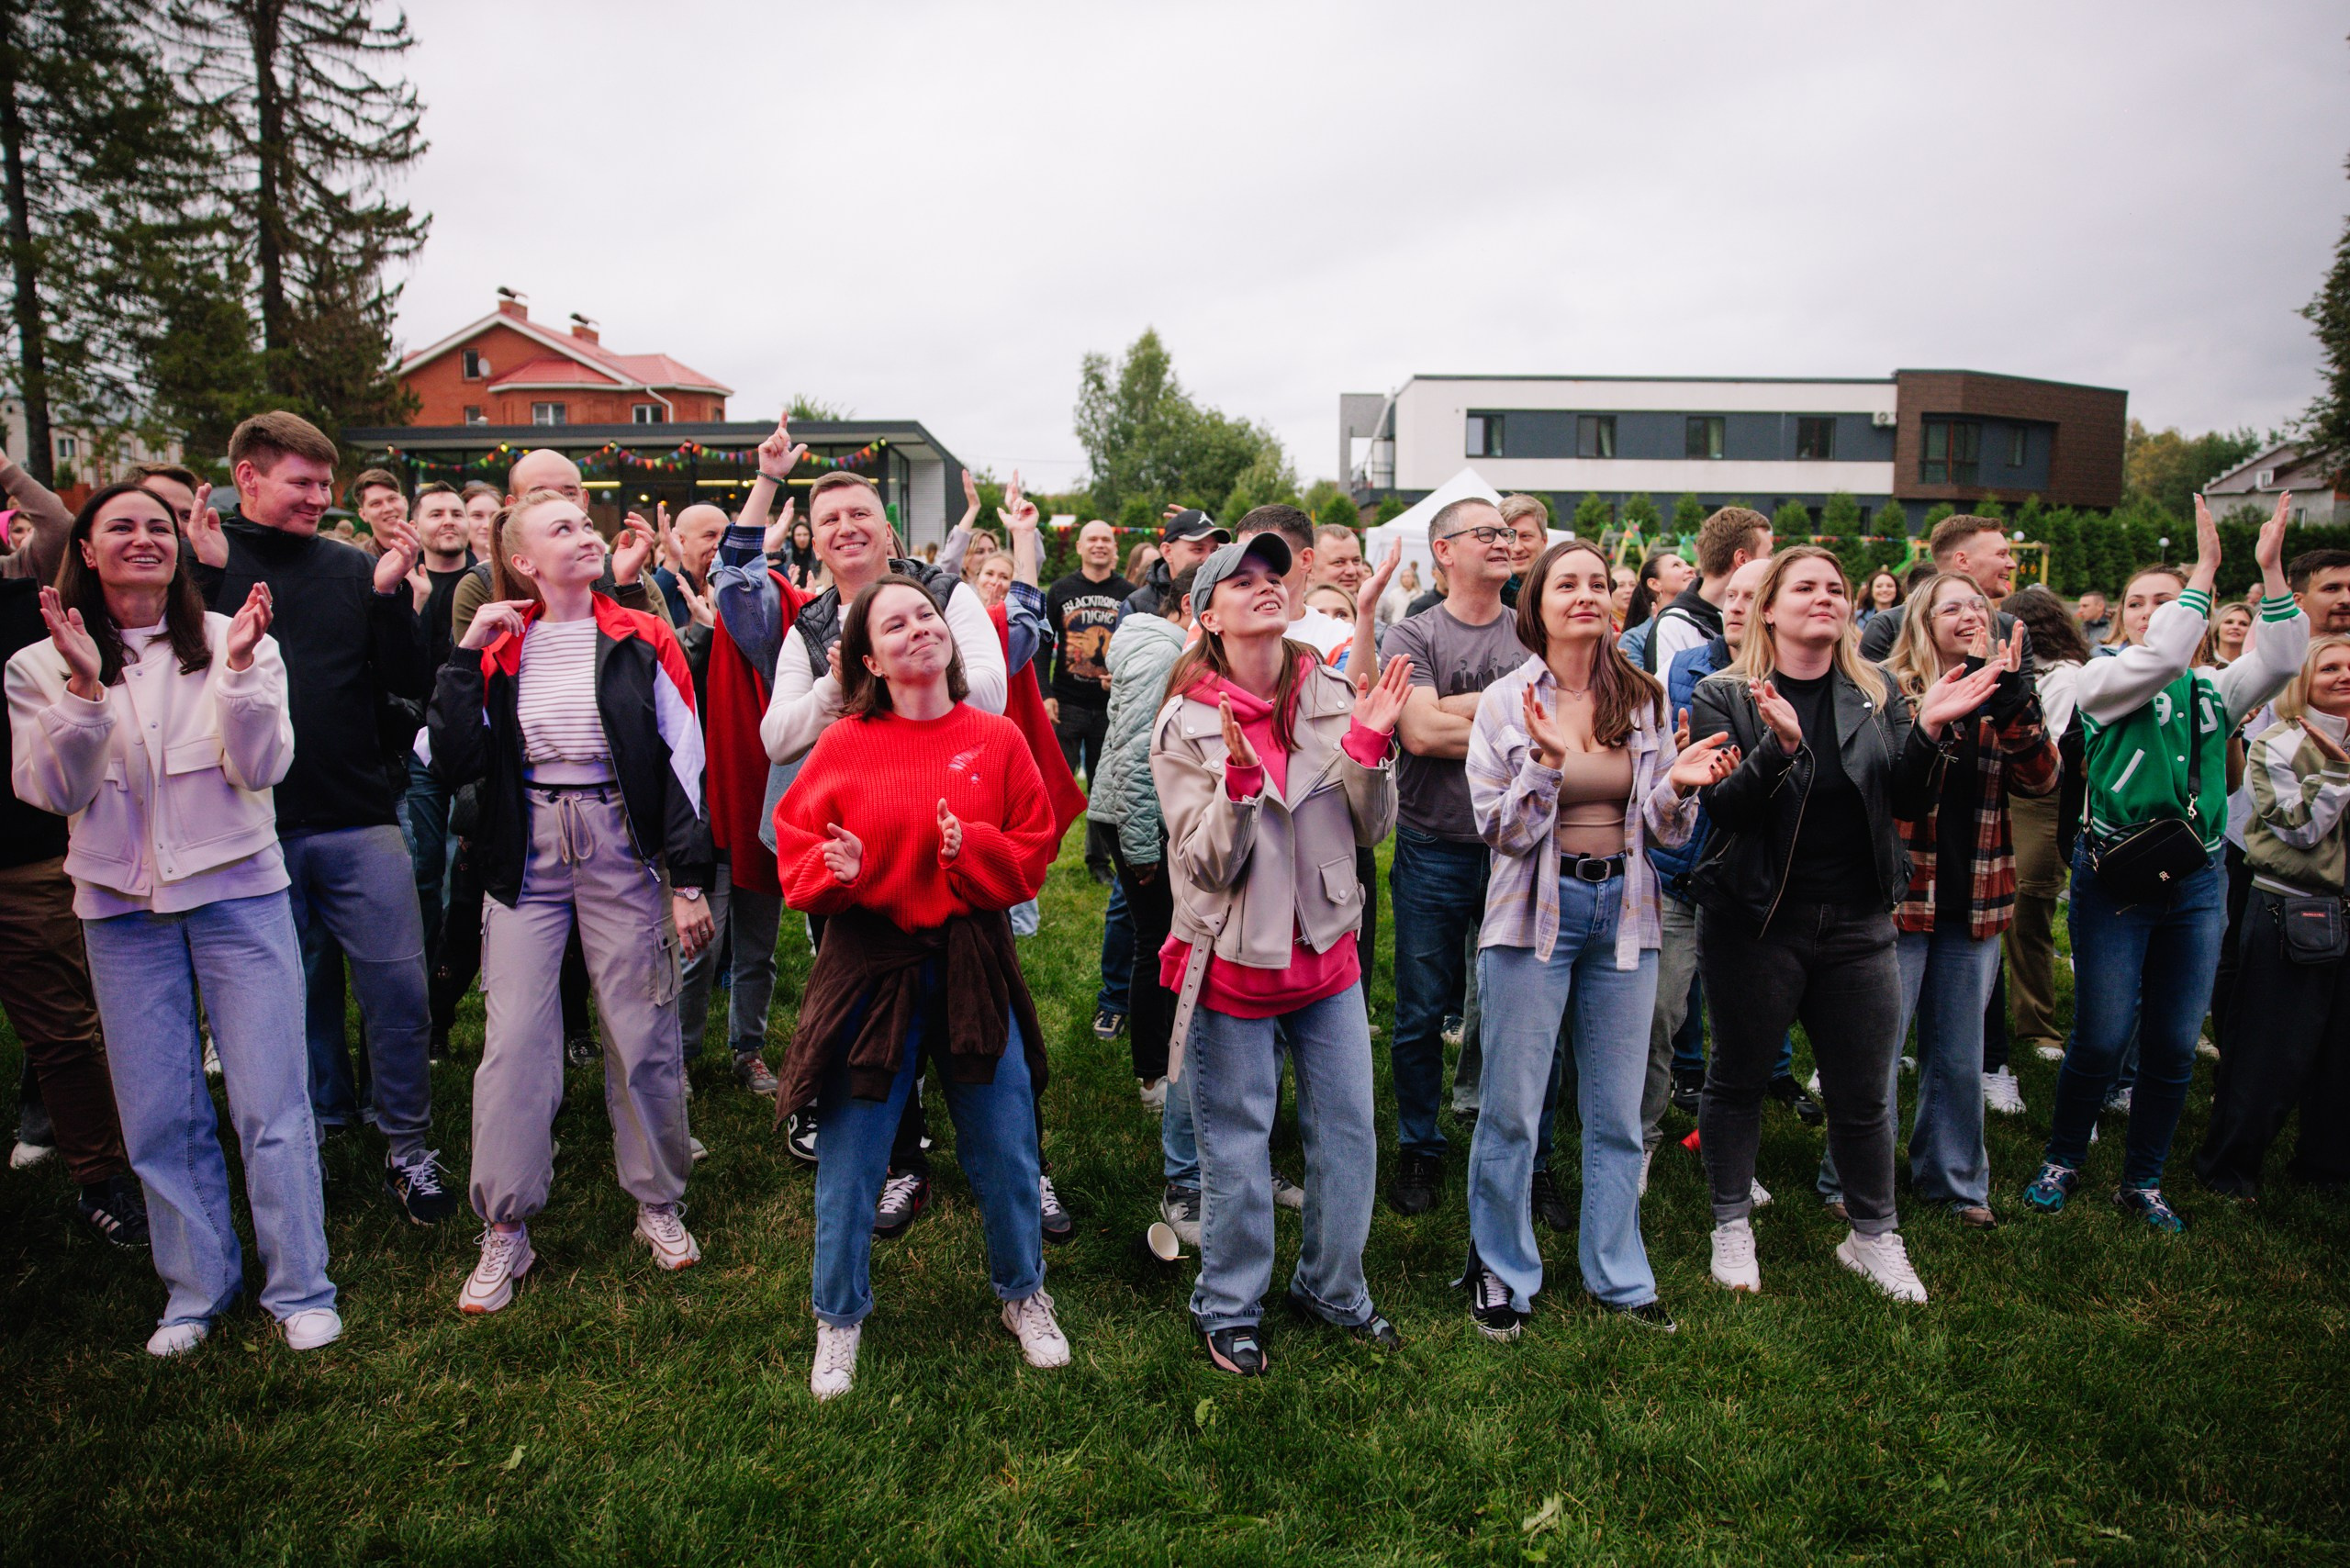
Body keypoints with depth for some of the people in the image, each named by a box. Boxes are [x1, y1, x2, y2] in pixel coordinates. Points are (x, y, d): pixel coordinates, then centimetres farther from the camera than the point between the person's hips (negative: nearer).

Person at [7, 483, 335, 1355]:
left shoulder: (237, 641, 0)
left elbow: (260, 769, -7)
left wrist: (238, 669, -20)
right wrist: (84, 687, -15)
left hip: (238, 891, -2)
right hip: (122, 906, 2)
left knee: (271, 1103, -1)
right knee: (159, 1114, 8)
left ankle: (299, 1288, 12)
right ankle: (198, 1286, 24)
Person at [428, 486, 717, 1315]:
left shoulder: (642, 640, 1)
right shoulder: (499, 647, 6)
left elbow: (683, 763, -1)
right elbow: (453, 763, -4)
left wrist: (689, 880, -5)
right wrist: (466, 657, -8)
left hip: (623, 847, -1)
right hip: (525, 851, 1)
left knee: (643, 1032, 3)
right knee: (514, 1037, 0)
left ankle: (657, 1201, 22)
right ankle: (505, 1230, 13)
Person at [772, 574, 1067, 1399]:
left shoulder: (996, 738, 1)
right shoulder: (843, 746, -2)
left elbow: (1034, 853, 0)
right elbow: (796, 854, 0)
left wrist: (971, 848, -18)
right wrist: (836, 870, -21)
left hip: (972, 969, 1)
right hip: (867, 968, -1)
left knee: (1005, 1146, 10)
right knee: (849, 1156, 8)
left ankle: (1022, 1293, 35)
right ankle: (839, 1318, 29)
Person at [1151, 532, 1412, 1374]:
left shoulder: (1332, 696, 0)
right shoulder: (1187, 723, -9)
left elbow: (1372, 828, 0)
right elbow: (1207, 865, -14)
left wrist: (1367, 744, -15)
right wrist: (1240, 775, -28)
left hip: (1326, 952, 4)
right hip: (1233, 961, -4)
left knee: (1349, 1131, 14)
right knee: (1237, 1148, 7)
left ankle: (1332, 1286, 36)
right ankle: (1229, 1310, 28)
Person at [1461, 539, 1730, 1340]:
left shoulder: (1644, 699, 5)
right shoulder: (1506, 702, -5)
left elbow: (1664, 830, 6)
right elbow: (1501, 831, -9)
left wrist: (1679, 785, -15)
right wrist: (1544, 763, -25)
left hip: (1623, 909, 4)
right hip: (1536, 911, -3)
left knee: (1617, 1113, 13)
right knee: (1511, 1109, 3)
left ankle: (1619, 1276, 28)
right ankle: (1501, 1273, 21)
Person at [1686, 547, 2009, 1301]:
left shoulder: (1877, 694, 8)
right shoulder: (1725, 695, -4)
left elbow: (1903, 802, 2)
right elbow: (1724, 806, -14)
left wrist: (1927, 729, -14)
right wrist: (1780, 743, -30)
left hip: (1856, 925, 3)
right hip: (1756, 921, -3)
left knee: (1863, 1094, 10)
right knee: (1738, 1078, 9)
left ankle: (1873, 1237, 28)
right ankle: (1732, 1225, 26)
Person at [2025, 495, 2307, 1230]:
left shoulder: (2212, 691, 11)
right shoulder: (2103, 678, -1)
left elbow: (2280, 661, -6)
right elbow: (2157, 660, -20)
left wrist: (2271, 571, -13)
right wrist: (2206, 567, -18)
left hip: (2196, 881, 4)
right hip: (2113, 874, -4)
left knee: (2174, 1045, 7)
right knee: (2101, 1039, -2)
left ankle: (2142, 1182, 23)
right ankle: (2061, 1163, 18)